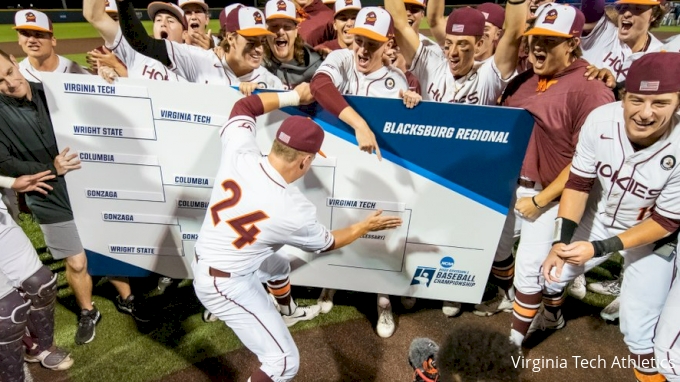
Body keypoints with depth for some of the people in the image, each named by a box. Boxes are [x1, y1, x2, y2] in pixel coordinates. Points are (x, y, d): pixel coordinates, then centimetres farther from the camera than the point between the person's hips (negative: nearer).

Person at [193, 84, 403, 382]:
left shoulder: (239, 152, -19)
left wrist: (293, 96, 7)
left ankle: (288, 313, 65)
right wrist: (366, 226, 7)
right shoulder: (294, 211, -29)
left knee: (278, 263, 34)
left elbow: (243, 106, 2)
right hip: (226, 284, -8)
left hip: (206, 262, 8)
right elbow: (325, 243, -7)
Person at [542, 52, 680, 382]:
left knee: (637, 331, -2)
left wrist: (598, 249, -27)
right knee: (549, 274, 12)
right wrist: (561, 241, -23)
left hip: (651, 237, -3)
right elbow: (578, 183, -15)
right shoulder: (600, 120, -25)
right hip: (599, 219, 3)